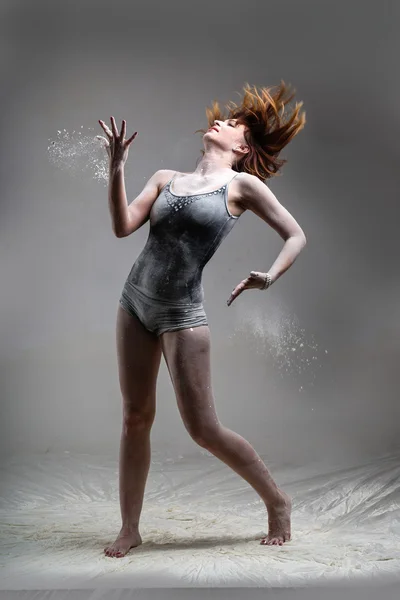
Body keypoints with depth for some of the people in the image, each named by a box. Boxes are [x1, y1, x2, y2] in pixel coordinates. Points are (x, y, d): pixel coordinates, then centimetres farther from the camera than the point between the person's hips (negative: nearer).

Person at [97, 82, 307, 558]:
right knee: (135, 418, 8)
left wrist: (270, 277, -18)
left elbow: (296, 236, -1)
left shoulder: (243, 185, -2)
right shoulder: (165, 178, 10)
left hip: (182, 313, -5)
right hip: (135, 303, 5)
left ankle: (277, 502, 19)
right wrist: (116, 169, -9)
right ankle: (129, 529, 20)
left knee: (204, 429, -2)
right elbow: (123, 227, -1)